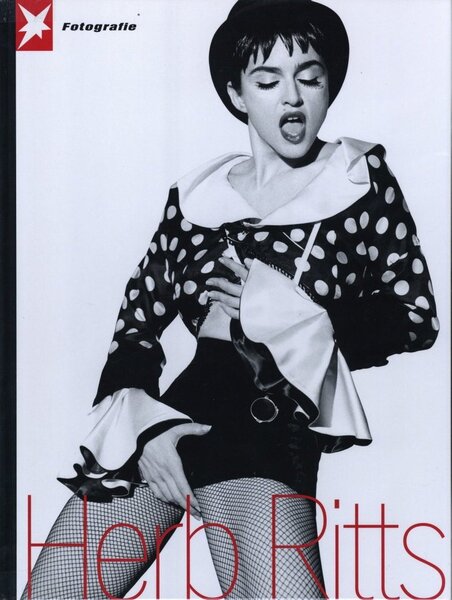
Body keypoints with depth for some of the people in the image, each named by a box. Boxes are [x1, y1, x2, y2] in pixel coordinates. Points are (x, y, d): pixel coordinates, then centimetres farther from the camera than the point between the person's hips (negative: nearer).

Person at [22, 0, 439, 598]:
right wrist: (144, 423, -6)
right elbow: (137, 322, 11)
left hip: (272, 422, -2)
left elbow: (416, 315, 5)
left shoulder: (361, 178, 9)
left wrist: (284, 313, -4)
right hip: (175, 410, 3)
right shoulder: (196, 195, 13)